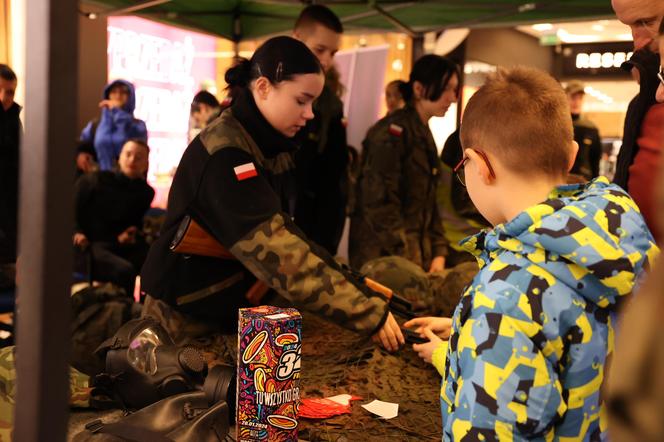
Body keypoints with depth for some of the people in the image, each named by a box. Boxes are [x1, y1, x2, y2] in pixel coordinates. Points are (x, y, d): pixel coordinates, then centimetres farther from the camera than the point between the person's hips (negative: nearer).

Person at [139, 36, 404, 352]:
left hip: (235, 310, 8)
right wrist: (369, 313, -34)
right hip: (188, 317, -8)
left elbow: (282, 235, 0)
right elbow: (279, 253, -34)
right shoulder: (224, 154, -27)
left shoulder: (271, 146, 3)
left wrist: (356, 284, -8)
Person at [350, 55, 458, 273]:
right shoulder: (392, 132, -12)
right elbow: (380, 203, -20)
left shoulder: (423, 135, 15)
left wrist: (439, 253, 5)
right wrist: (409, 263, -20)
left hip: (417, 254, 8)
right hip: (383, 258, -8)